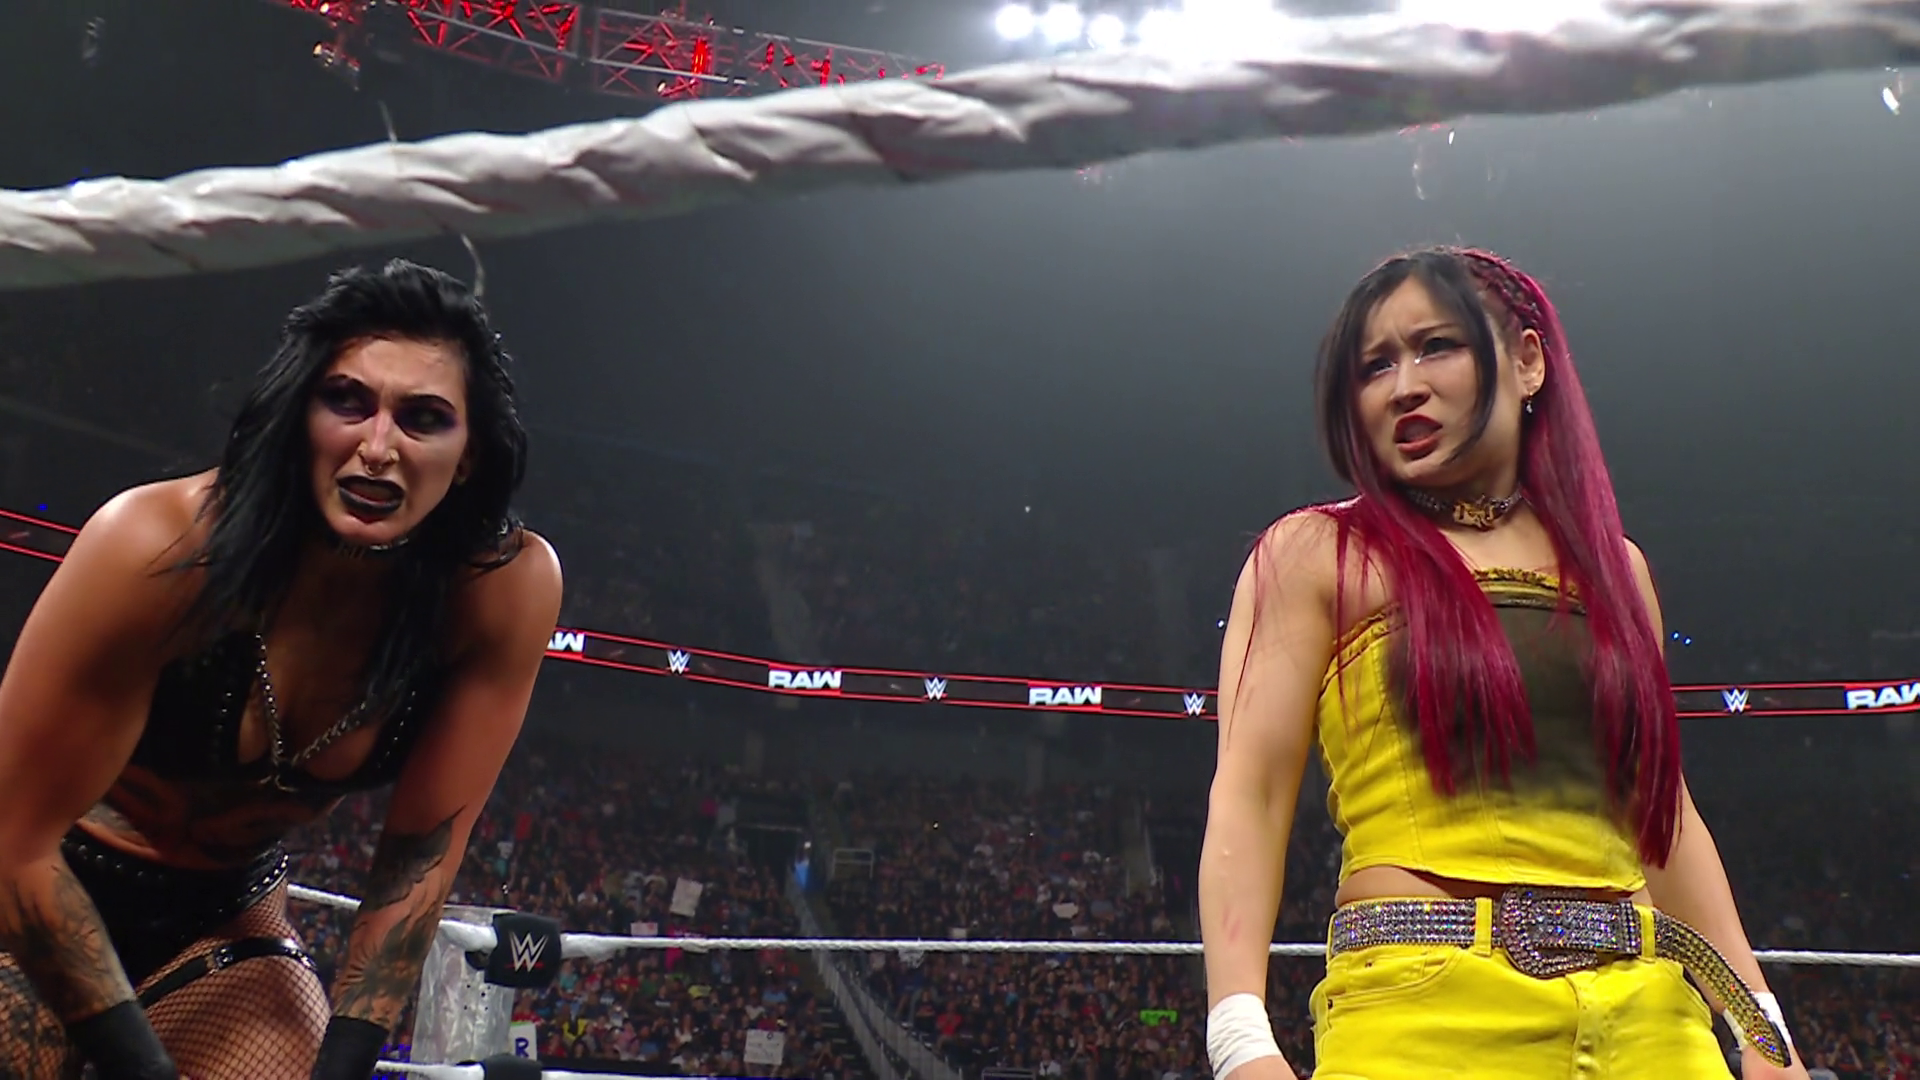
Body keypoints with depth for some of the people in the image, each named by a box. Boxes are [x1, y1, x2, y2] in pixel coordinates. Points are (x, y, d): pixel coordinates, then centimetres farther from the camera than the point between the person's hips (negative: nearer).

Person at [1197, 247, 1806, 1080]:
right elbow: (1249, 796, -6)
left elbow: (1664, 812, 20)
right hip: (1421, 1010, -4)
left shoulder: (1613, 566, 17)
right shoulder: (1315, 553, 3)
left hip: (1646, 1013, 5)